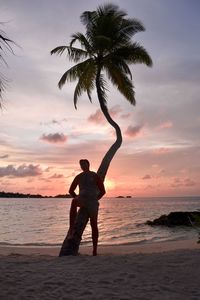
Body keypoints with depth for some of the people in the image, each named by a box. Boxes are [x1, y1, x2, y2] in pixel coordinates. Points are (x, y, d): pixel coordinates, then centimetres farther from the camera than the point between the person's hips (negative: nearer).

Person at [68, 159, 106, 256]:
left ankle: (95, 249, 10)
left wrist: (95, 199, 3)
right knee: (74, 201, -33)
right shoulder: (79, 177, 13)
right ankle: (71, 227, -34)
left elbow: (103, 191, 5)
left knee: (94, 225, 0)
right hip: (82, 200, 2)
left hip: (92, 202, -2)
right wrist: (77, 197, 10)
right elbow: (71, 190, 20)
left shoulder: (95, 176, 4)